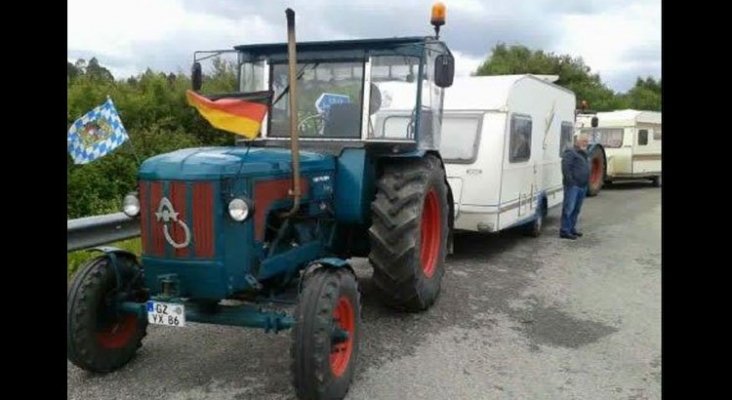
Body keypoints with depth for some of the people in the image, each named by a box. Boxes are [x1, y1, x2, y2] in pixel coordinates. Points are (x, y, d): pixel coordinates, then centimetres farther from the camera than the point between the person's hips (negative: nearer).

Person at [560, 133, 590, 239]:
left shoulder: (583, 154, 22)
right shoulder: (570, 152, -6)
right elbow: (565, 167, -17)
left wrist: (586, 183, 16)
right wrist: (570, 180, -20)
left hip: (582, 186, 9)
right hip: (573, 186, -9)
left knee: (576, 209, 12)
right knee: (569, 208, -9)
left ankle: (572, 229, 20)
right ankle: (564, 231, -8)